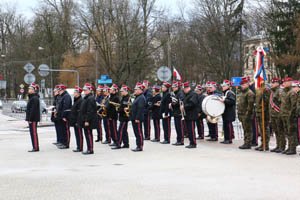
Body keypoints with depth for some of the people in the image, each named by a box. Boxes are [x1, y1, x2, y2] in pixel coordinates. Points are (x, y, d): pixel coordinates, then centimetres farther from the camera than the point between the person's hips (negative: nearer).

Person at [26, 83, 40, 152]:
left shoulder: (35, 98, -16)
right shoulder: (32, 97, 17)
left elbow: (33, 110, -21)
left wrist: (30, 119, -21)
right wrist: (29, 119, 20)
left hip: (33, 119, -10)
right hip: (32, 119, 10)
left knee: (34, 133, -7)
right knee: (32, 133, 12)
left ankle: (36, 148, -5)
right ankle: (35, 147, 17)